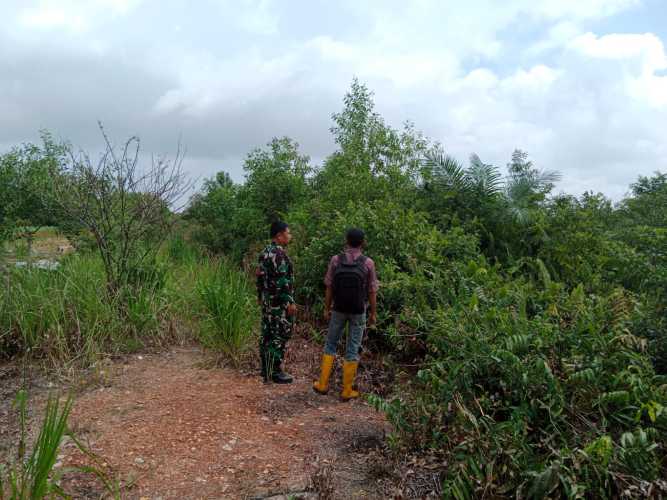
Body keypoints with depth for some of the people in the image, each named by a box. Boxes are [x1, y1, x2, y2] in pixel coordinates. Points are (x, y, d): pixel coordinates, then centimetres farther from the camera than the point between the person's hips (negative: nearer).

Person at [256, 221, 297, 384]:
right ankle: (275, 372, 3)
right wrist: (290, 302, -19)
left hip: (267, 301, 10)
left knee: (267, 334, 14)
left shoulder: (265, 252, 11)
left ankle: (265, 368, 23)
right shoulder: (279, 254, -19)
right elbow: (282, 281, -23)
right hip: (279, 303, -10)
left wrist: (260, 296, 23)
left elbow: (260, 277, 16)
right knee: (279, 336, -3)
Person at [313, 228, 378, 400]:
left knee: (331, 344, 18)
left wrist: (326, 309, 7)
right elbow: (372, 292, -7)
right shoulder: (368, 263, -13)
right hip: (358, 312, -1)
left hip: (338, 309, 1)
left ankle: (323, 384, 20)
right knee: (352, 350, 7)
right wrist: (373, 313, 5)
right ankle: (347, 390, 13)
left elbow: (329, 288, -5)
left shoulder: (335, 260, -10)